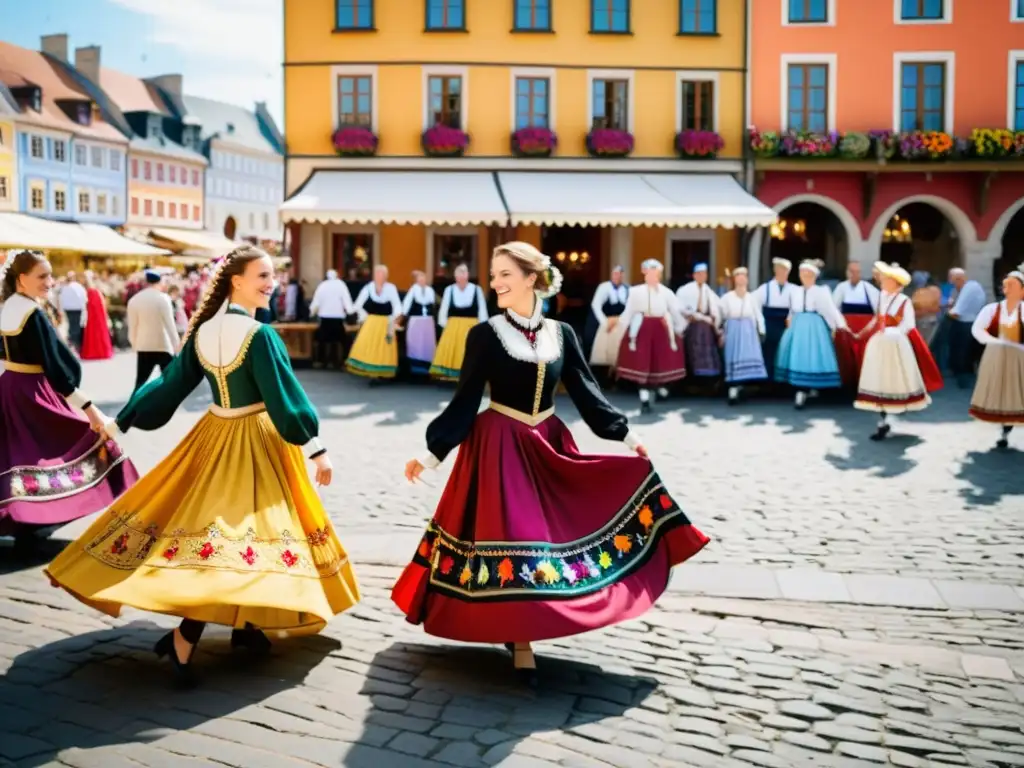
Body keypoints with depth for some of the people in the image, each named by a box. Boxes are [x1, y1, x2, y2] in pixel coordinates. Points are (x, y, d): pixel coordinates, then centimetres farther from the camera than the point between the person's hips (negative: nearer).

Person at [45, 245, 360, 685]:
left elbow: (170, 384, 5)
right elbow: (284, 395, -18)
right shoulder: (259, 334, -18)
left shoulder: (203, 330, 2)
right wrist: (316, 448, -13)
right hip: (255, 439, -7)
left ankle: (243, 623, 26)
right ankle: (185, 637, -14)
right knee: (244, 525, -5)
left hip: (215, 434, 7)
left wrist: (120, 425, 15)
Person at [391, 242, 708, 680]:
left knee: (550, 530, 7)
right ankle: (519, 642, 6)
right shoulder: (486, 334, -6)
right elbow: (465, 401, -5)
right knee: (509, 537, -5)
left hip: (548, 445, 4)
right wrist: (432, 453, -10)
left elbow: (585, 391, 7)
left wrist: (625, 435, 4)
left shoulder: (560, 333, 2)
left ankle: (518, 629, 23)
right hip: (499, 447, -4)